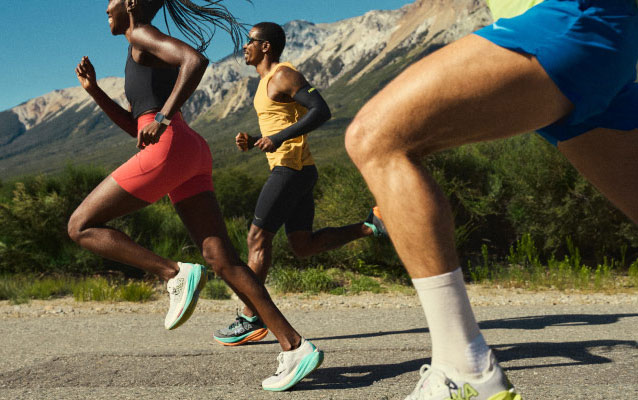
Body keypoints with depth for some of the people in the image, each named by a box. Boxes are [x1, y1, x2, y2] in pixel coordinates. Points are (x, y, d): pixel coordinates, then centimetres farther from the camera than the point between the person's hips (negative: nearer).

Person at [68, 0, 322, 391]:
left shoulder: (142, 35, 4)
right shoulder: (149, 57, 31)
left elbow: (196, 59, -17)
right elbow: (136, 127, 31)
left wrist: (163, 117, -19)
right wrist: (95, 90, 24)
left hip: (168, 150, -9)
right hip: (193, 156, 9)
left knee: (81, 226, 1)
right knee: (222, 259, -1)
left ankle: (175, 274, -12)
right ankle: (295, 347, -9)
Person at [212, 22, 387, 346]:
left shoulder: (283, 75, -8)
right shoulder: (267, 82, 23)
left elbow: (321, 111, -19)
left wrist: (278, 138, -24)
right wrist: (251, 141, 10)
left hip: (291, 168, -10)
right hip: (297, 171, 10)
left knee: (258, 238, -7)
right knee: (303, 246, 10)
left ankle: (250, 319, -2)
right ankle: (370, 225, 9)